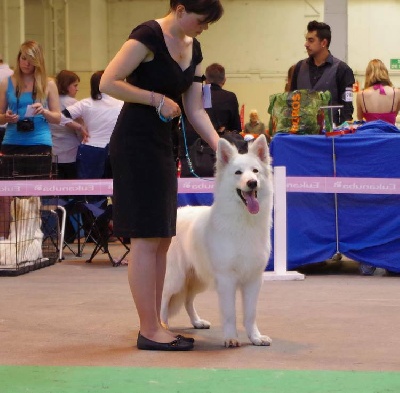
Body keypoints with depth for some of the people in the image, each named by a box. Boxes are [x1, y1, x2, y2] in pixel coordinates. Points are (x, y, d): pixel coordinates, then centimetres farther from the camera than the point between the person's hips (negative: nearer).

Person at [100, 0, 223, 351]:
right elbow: (108, 83, -19)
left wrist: (219, 145, 0)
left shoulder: (193, 48, 12)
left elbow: (195, 110, 12)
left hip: (162, 144, 9)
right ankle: (150, 330, -3)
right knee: (147, 238, -7)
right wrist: (157, 98, -17)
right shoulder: (149, 35, -14)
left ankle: (153, 326, 15)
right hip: (135, 143, -9)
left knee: (162, 239, 9)